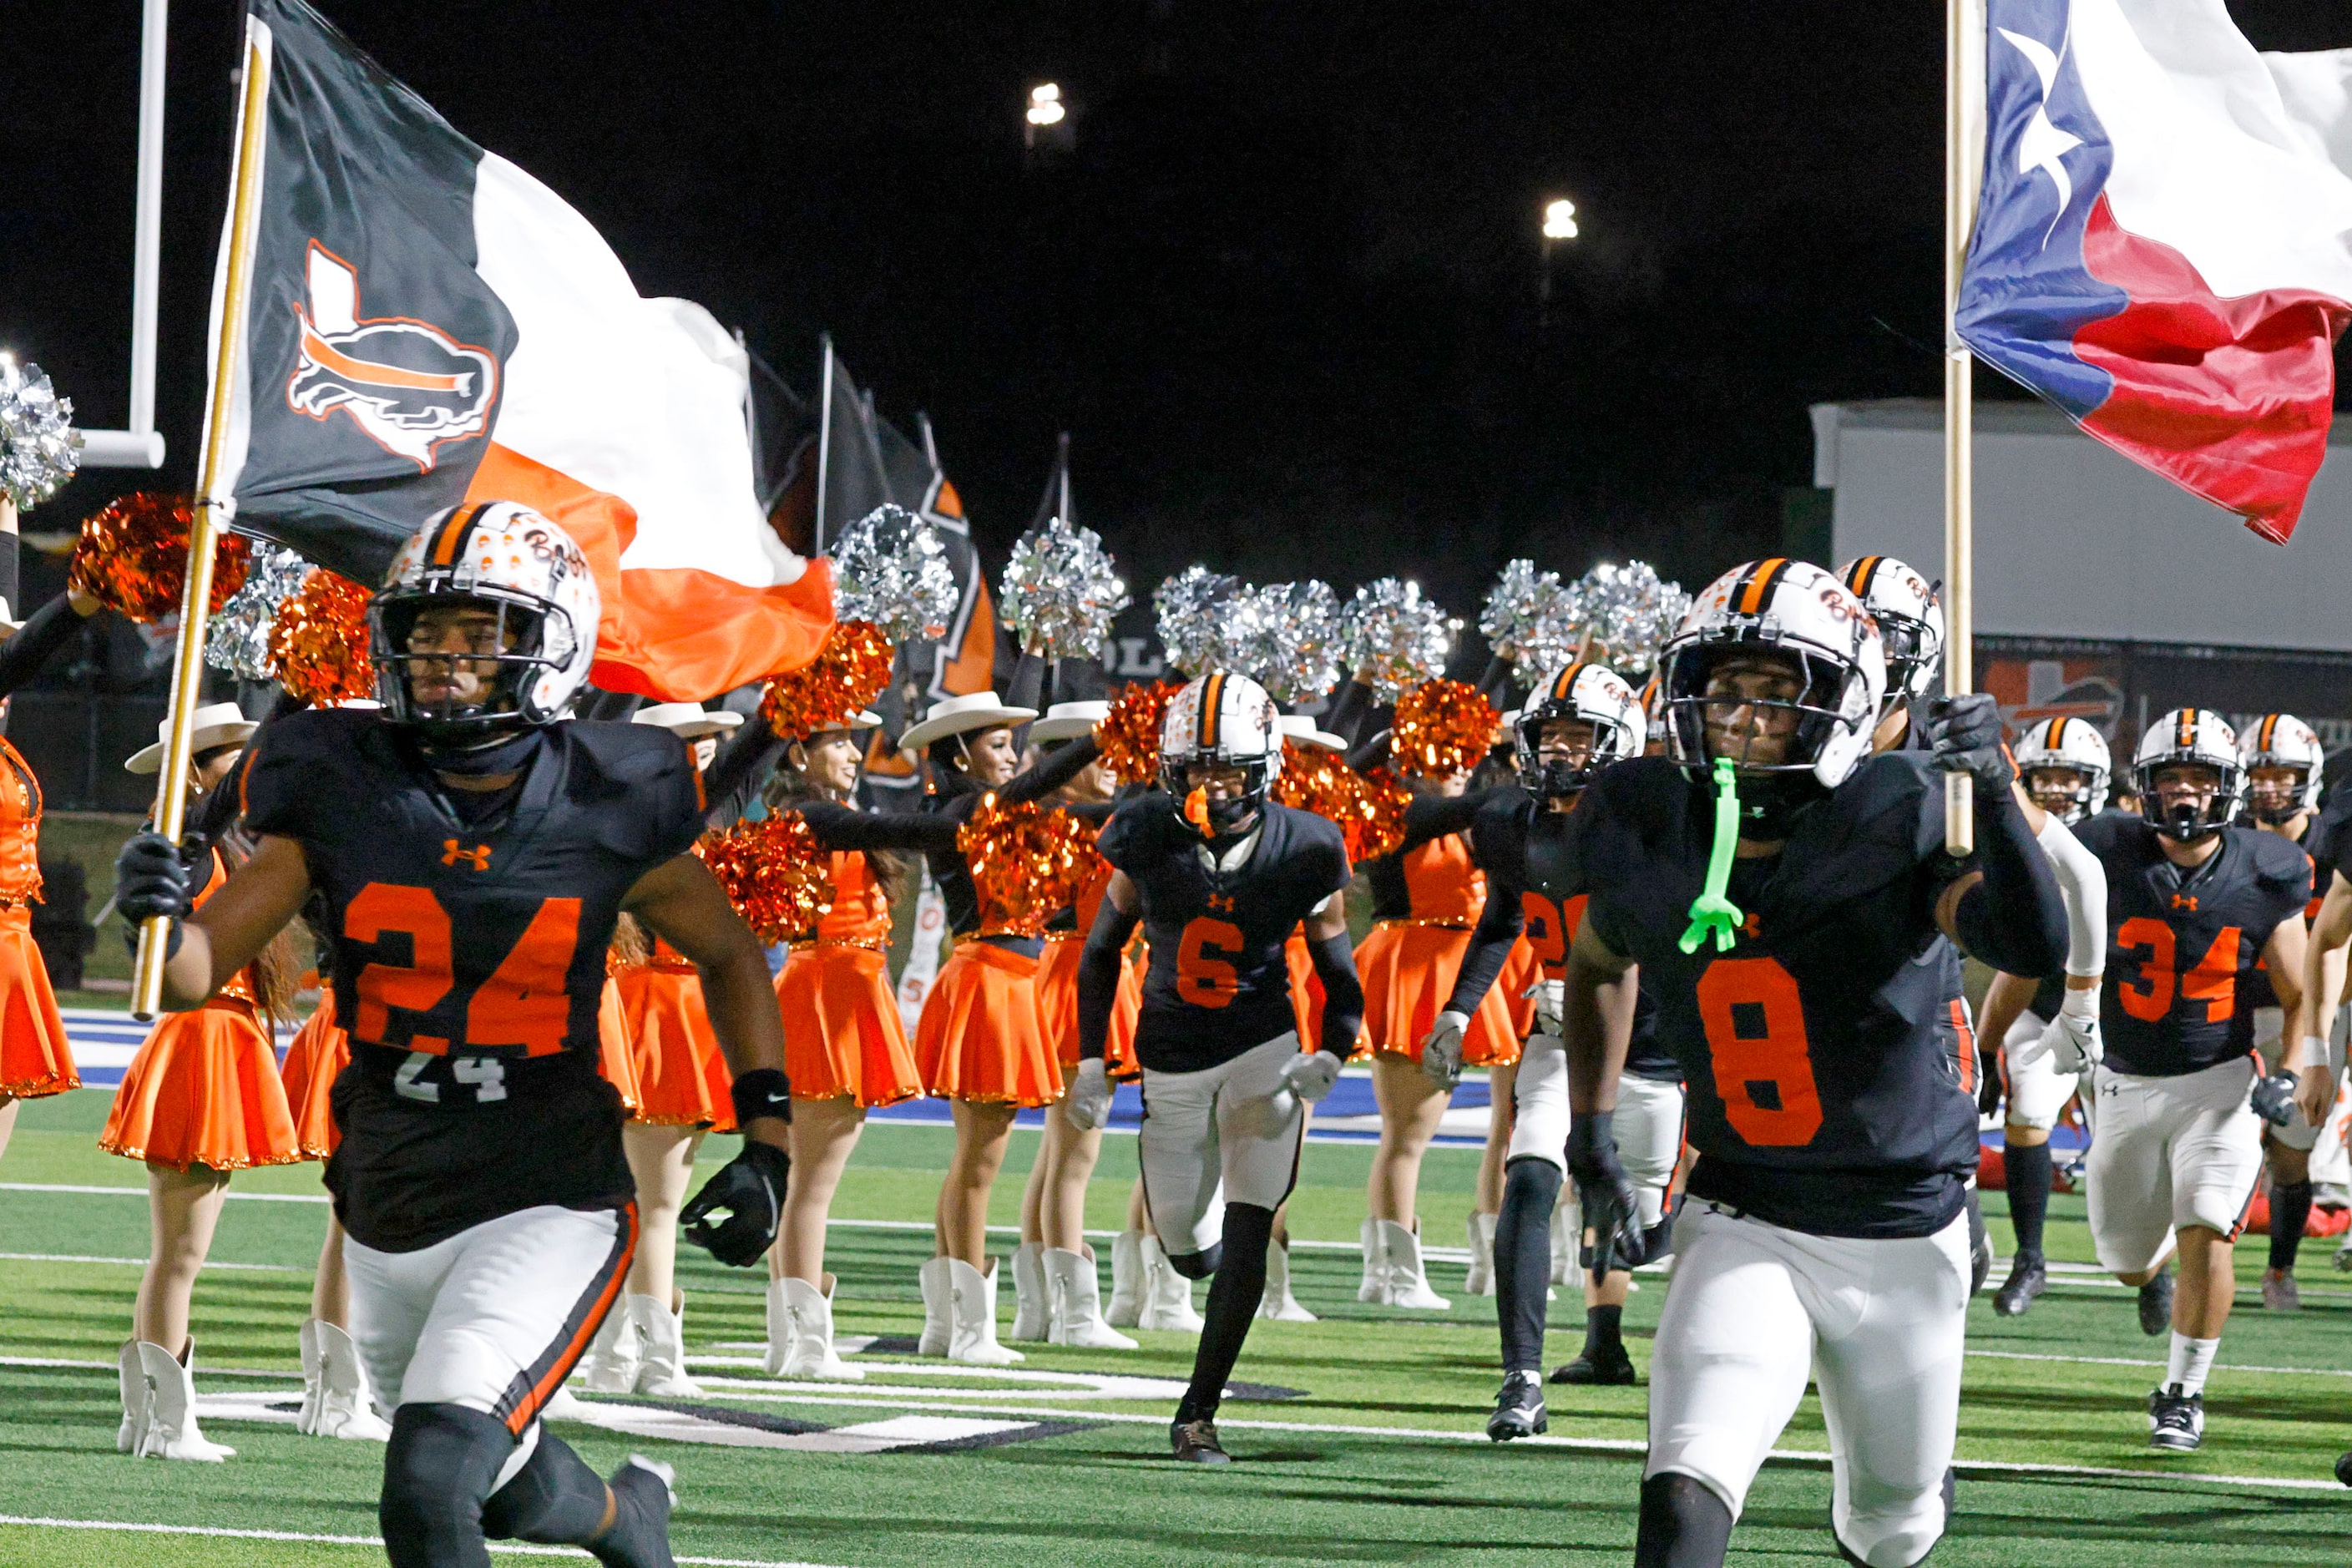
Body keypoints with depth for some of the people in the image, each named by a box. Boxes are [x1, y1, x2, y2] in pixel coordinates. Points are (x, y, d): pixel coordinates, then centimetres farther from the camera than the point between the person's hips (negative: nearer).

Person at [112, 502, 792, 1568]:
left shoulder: (606, 813, -8)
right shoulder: (339, 793, -6)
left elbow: (730, 959, 9)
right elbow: (197, 973, -10)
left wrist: (766, 1144, 2)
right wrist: (159, 916, -32)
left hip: (548, 1209, -4)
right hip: (389, 1217, 4)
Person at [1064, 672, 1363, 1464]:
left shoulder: (1301, 853, -12)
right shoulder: (1146, 841, -10)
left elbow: (1340, 977, -1)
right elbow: (1101, 951, 5)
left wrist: (1328, 1060, -18)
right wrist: (1091, 1062, 0)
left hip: (1263, 1048, -1)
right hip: (1172, 1059, 2)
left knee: (1245, 1239, -12)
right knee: (1192, 1251, 9)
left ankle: (1198, 1415, -4)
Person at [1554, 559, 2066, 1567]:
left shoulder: (1896, 824, -17)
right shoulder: (1646, 834, -6)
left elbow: (2035, 947, -35)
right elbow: (1597, 965, 17)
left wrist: (1993, 792, -48)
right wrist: (1590, 1134, 11)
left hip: (1905, 1237, -1)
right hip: (1745, 1228, 1)